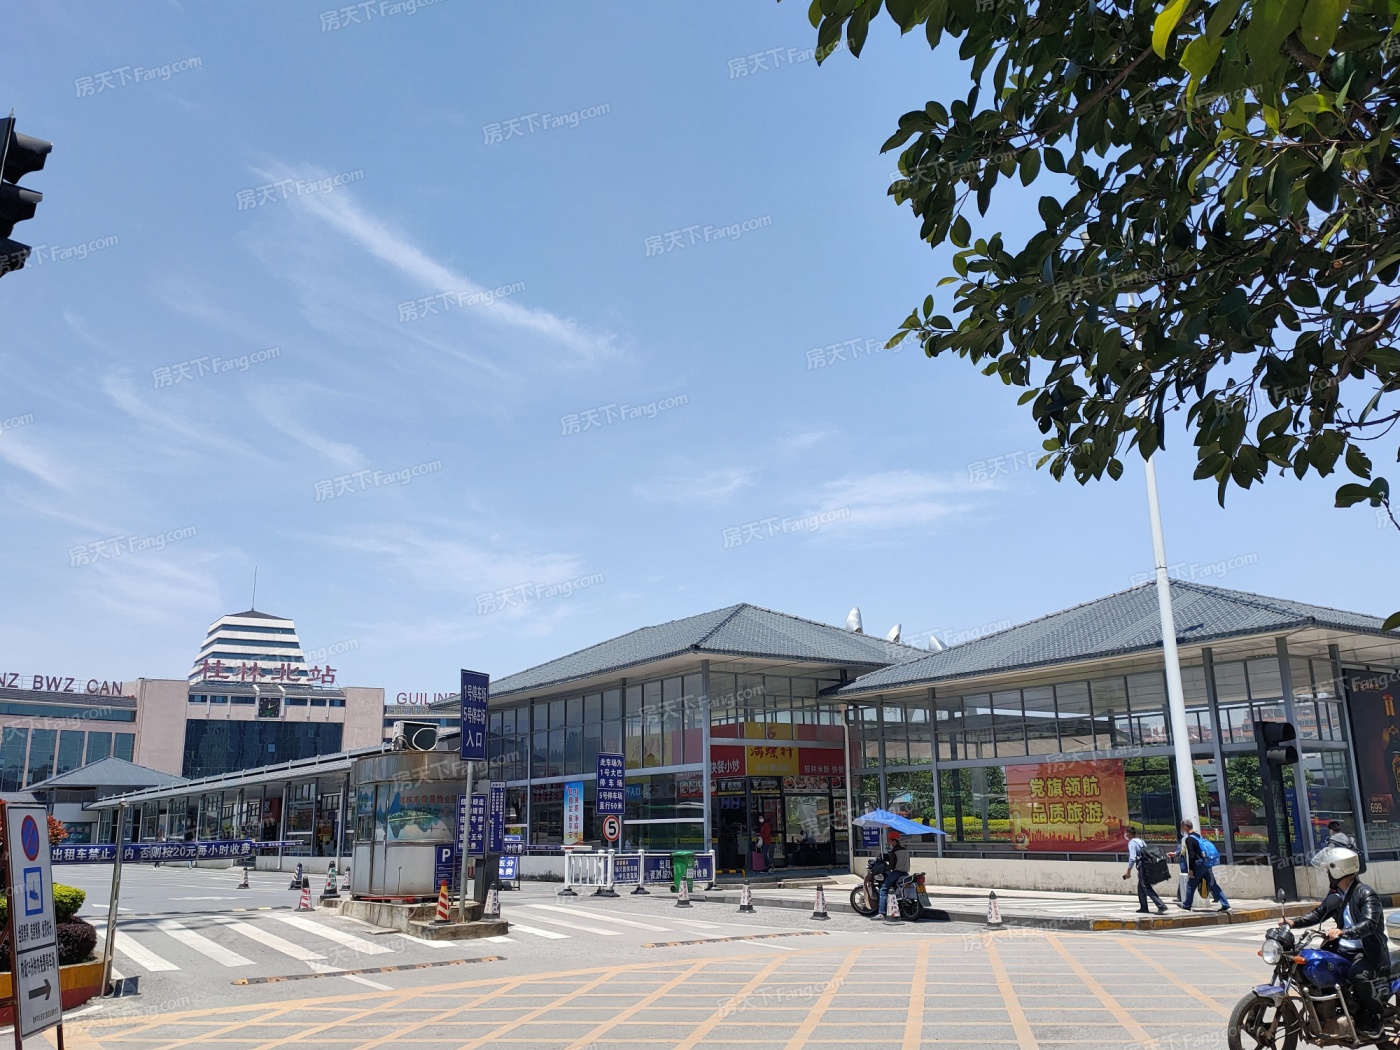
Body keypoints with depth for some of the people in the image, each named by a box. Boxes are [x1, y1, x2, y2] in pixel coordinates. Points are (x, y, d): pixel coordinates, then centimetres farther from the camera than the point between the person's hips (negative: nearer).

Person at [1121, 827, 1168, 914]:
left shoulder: (1132, 843, -9)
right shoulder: (1141, 841, 17)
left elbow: (1132, 858, -18)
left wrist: (1128, 871, -10)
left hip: (1142, 868, -9)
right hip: (1148, 867, 9)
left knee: (1147, 888, -8)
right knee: (1141, 887, 19)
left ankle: (1161, 906, -17)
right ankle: (1143, 908, 23)